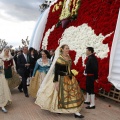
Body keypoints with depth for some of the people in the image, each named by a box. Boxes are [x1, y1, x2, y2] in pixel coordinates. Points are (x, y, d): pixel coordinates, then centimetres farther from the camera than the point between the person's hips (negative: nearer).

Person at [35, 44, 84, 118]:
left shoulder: (69, 58, 8)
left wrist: (72, 75, 15)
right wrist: (56, 82, -22)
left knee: (73, 94, 5)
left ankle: (76, 112, 12)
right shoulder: (59, 59, -14)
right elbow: (56, 71, -17)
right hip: (62, 79, -7)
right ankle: (57, 109, 30)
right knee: (61, 95, 6)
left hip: (70, 79, 7)